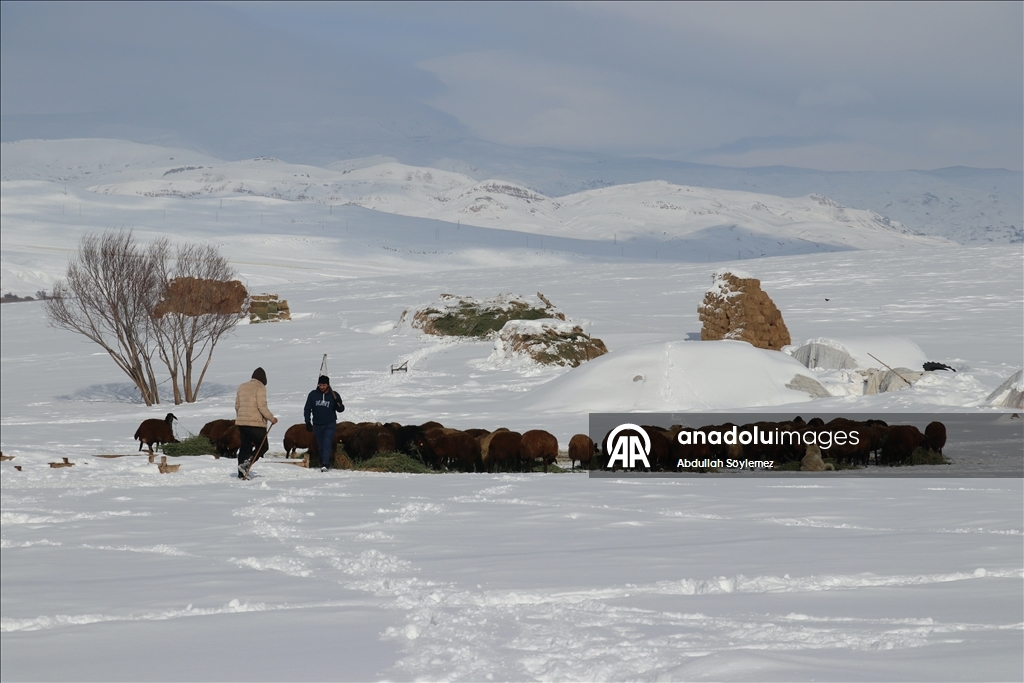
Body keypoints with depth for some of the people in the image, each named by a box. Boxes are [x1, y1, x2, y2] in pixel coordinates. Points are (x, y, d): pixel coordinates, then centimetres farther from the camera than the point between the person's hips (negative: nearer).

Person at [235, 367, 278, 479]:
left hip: (241, 423, 7)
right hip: (256, 423, -7)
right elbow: (262, 406, -16)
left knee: (245, 447, 12)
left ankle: (242, 474, 7)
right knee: (263, 446, 4)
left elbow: (237, 406, 20)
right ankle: (246, 464, -13)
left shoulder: (242, 387, 15)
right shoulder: (260, 387, -8)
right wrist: (271, 418, -6)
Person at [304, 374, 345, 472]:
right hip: (317, 425, 2)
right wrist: (308, 423, 0)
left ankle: (325, 464, -21)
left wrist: (338, 404, -20)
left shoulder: (333, 395, -3)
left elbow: (341, 409, 2)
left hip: (330, 424, -2)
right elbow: (307, 409, 6)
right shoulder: (313, 394, -1)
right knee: (321, 446, 8)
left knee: (327, 444, -15)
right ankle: (323, 463, 20)